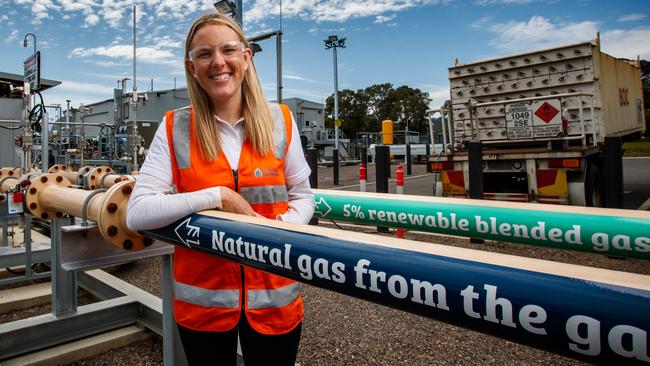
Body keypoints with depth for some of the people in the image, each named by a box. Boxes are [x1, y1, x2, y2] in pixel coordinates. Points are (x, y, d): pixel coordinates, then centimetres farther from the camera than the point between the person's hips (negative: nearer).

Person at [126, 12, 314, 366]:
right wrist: (217, 196, -20)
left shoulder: (280, 121, -3)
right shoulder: (174, 128, -6)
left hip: (273, 298, 1)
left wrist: (287, 228, -16)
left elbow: (302, 196, 4)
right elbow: (137, 214, -12)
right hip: (201, 300, 0)